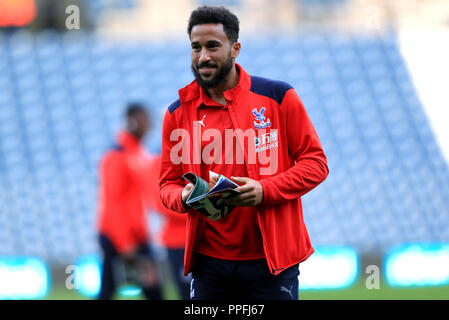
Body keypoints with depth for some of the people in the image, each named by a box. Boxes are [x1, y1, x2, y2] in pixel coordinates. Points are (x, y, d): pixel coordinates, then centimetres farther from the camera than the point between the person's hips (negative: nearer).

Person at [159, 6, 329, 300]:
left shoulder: (278, 97, -2)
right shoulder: (179, 113, 7)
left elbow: (316, 163, -1)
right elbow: (168, 183, 13)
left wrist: (264, 190, -17)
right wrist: (184, 197, -12)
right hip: (209, 262, 2)